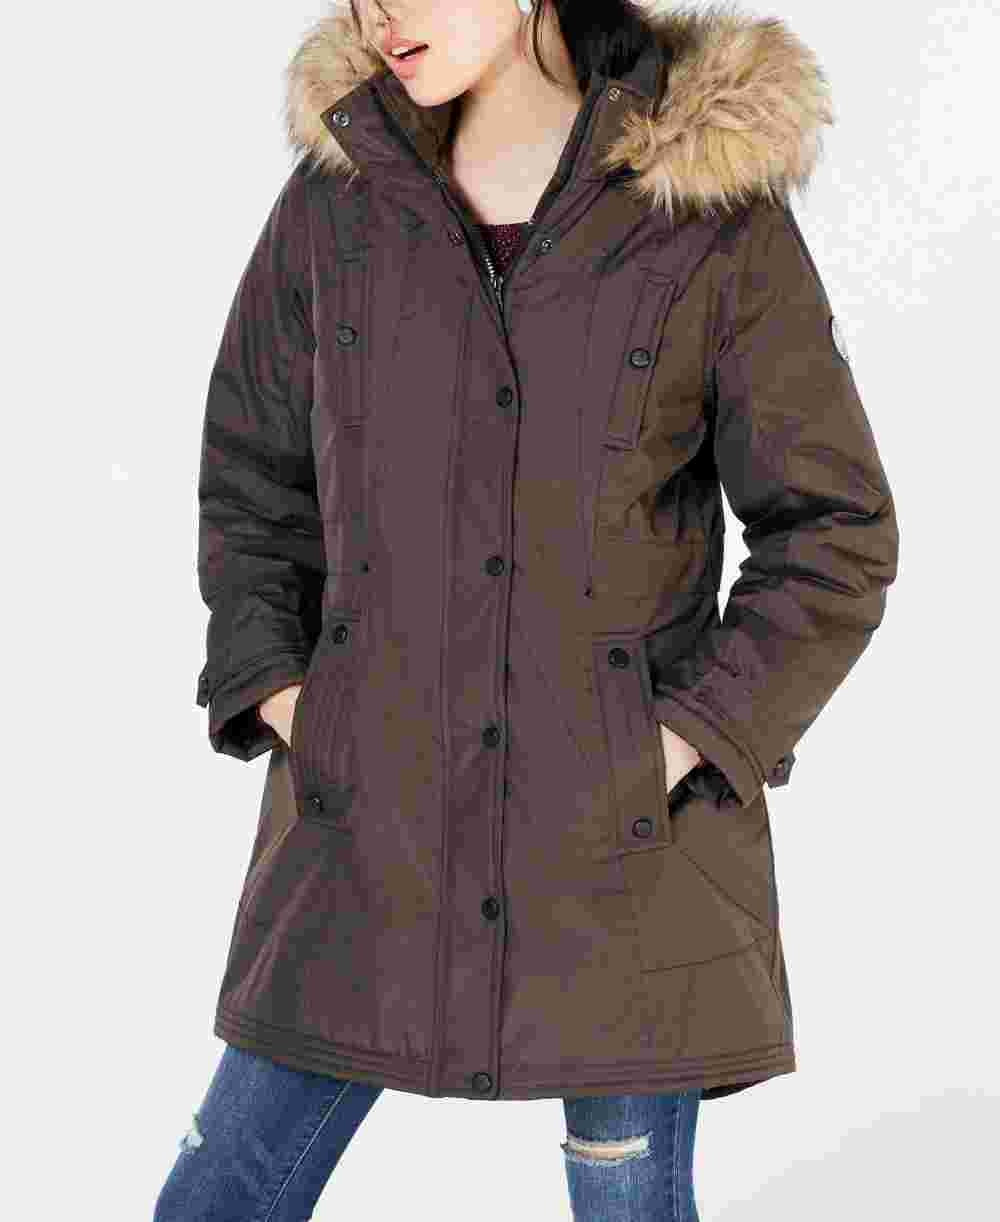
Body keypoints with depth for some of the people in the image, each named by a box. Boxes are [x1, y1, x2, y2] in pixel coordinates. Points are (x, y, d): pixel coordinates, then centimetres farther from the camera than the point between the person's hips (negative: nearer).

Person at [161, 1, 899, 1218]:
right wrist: (274, 696, -2)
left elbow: (836, 535, -3)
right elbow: (252, 481, 11)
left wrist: (685, 741, -12)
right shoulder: (340, 195, 0)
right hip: (373, 810, 3)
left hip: (624, 832, -2)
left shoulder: (719, 214, -8)